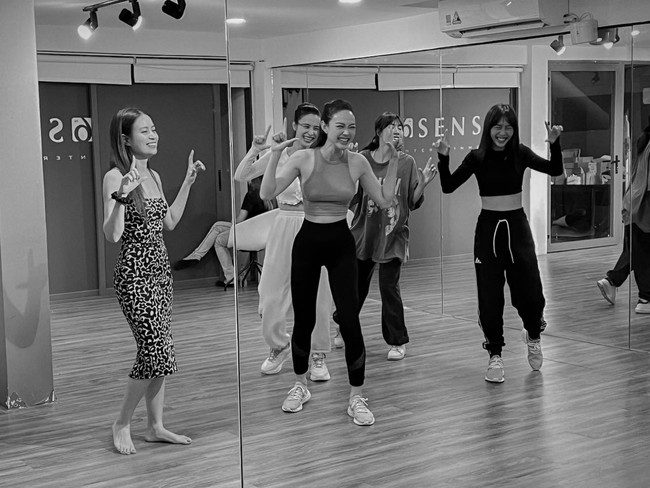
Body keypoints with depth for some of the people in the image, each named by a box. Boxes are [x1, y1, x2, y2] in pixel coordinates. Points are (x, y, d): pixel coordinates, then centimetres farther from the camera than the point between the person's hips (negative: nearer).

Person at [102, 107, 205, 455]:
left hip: (160, 269, 8)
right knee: (156, 351, -9)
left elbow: (169, 222, 20)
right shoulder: (115, 177, -13)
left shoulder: (153, 176, 11)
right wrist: (122, 195, -33)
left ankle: (155, 426, 20)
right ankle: (122, 424, 9)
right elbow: (112, 235, -19)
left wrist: (188, 182, 20)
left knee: (158, 353, 9)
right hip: (134, 272, -8)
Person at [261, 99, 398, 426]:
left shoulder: (358, 163, -4)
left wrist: (393, 163, -4)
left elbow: (384, 201, 2)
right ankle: (300, 386, 34)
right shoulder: (303, 159, -10)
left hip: (341, 244, 1)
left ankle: (356, 397, 7)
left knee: (350, 320, -7)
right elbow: (267, 194, -19)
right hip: (308, 242, -1)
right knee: (304, 320, 9)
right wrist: (275, 154, -26)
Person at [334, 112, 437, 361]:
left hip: (393, 235, -1)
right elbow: (351, 199, -2)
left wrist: (423, 183, -18)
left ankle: (398, 342, 12)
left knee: (389, 287, -4)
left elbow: (413, 202, -2)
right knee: (355, 285, 13)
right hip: (363, 233, 1)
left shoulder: (407, 163, -4)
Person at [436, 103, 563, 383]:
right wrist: (443, 157, -25)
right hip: (488, 226, -1)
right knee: (490, 296, 0)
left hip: (517, 226, 1)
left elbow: (555, 170, -12)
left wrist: (554, 144, -28)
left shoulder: (520, 154, -2)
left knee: (529, 292, 0)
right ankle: (495, 355, 15)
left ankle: (533, 335, 33)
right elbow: (448, 187, -11)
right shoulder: (477, 158, -4)